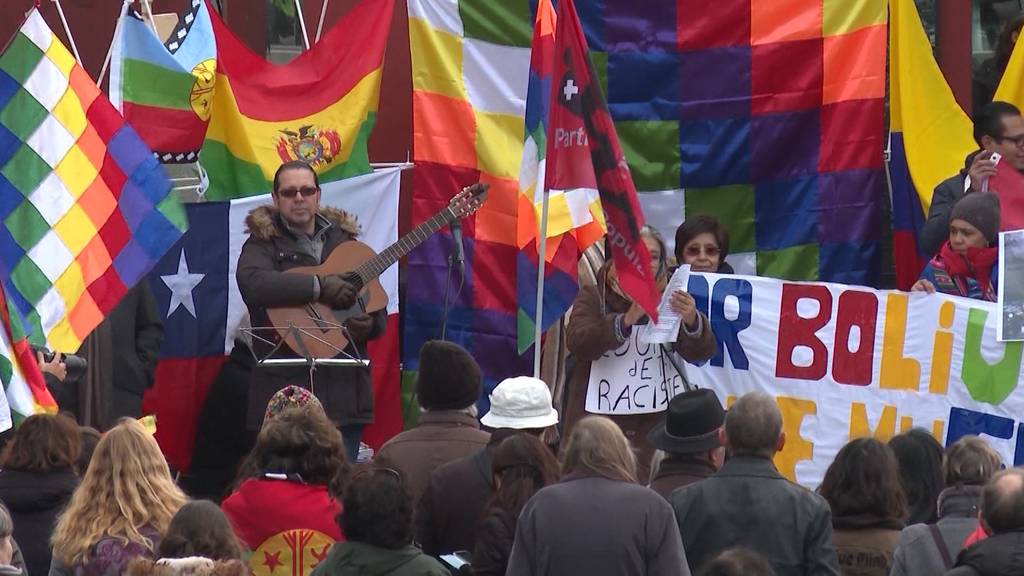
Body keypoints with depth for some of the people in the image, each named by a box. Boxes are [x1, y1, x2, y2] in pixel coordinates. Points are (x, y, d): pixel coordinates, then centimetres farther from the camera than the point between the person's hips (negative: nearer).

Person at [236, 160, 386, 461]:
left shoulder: (344, 241, 17)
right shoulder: (263, 243, 2)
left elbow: (377, 307, 20)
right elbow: (252, 284, -21)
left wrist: (370, 324, -5)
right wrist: (319, 286, -24)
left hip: (345, 389, 4)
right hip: (286, 388, -4)